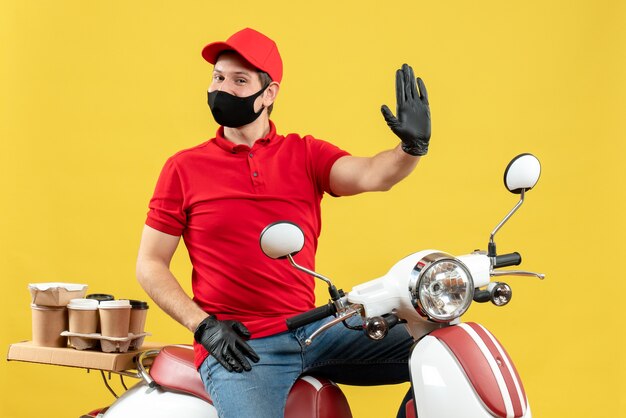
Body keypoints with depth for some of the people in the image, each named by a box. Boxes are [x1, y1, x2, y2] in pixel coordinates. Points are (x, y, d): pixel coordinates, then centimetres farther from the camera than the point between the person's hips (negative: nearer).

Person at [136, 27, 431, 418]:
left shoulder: (306, 154, 9)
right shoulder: (184, 168, 5)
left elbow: (369, 174, -10)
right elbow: (150, 264, 5)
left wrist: (412, 148, -31)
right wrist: (204, 326, -8)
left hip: (312, 328, 3)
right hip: (236, 345, -3)